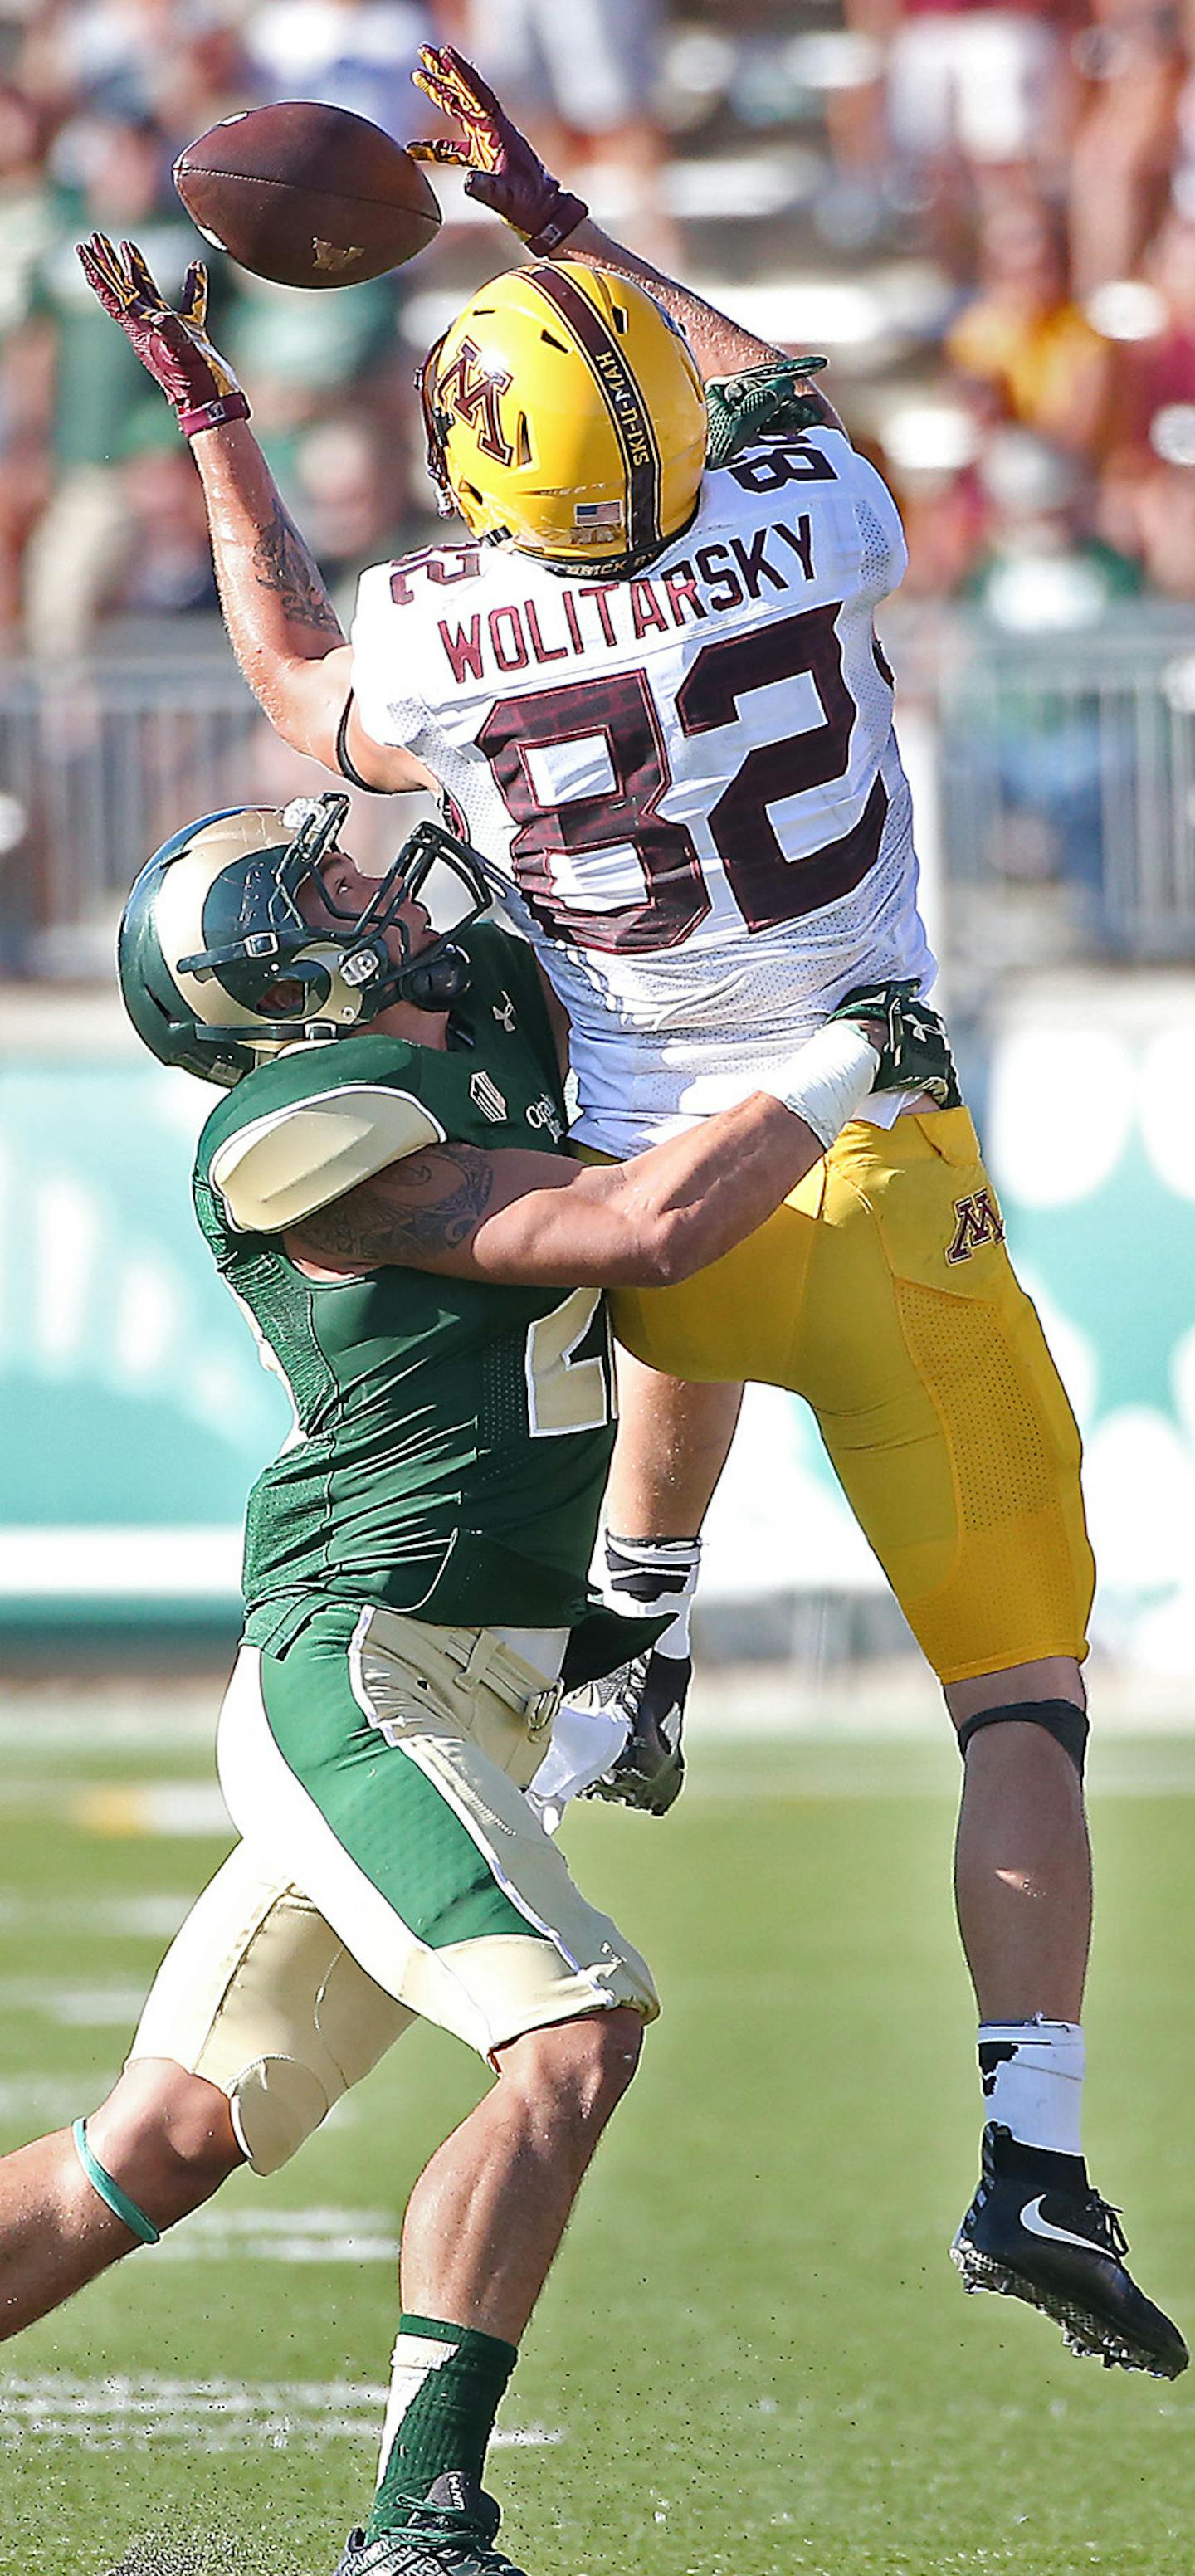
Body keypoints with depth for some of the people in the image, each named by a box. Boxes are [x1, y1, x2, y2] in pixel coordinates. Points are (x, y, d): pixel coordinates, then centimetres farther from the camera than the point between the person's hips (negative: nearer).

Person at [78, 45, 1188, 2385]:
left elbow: (304, 690, 18)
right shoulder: (799, 532, -12)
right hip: (885, 1196, -3)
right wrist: (567, 234, 23)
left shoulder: (441, 645, -9)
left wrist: (216, 429, 25)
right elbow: (782, 404, 15)